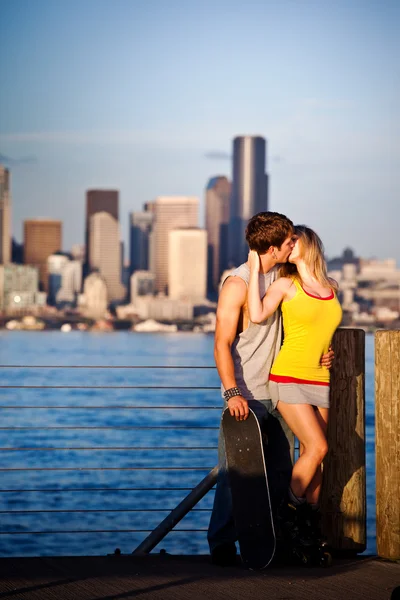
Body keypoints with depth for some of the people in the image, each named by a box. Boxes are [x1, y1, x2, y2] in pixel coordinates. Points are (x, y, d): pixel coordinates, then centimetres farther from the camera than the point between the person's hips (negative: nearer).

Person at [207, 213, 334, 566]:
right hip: (245, 397, -8)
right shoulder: (238, 283, -13)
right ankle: (222, 543, 7)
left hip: (276, 392, 8)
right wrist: (232, 393, -27)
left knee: (280, 472, 9)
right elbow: (222, 344, -17)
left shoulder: (279, 276, 11)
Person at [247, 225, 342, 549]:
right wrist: (255, 269, -14)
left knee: (312, 454, 5)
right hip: (289, 378, -5)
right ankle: (288, 511, 1)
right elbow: (258, 314, -19)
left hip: (320, 382, 5)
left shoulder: (332, 288, 11)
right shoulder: (286, 285, -2)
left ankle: (311, 523, 13)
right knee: (318, 447, -15)